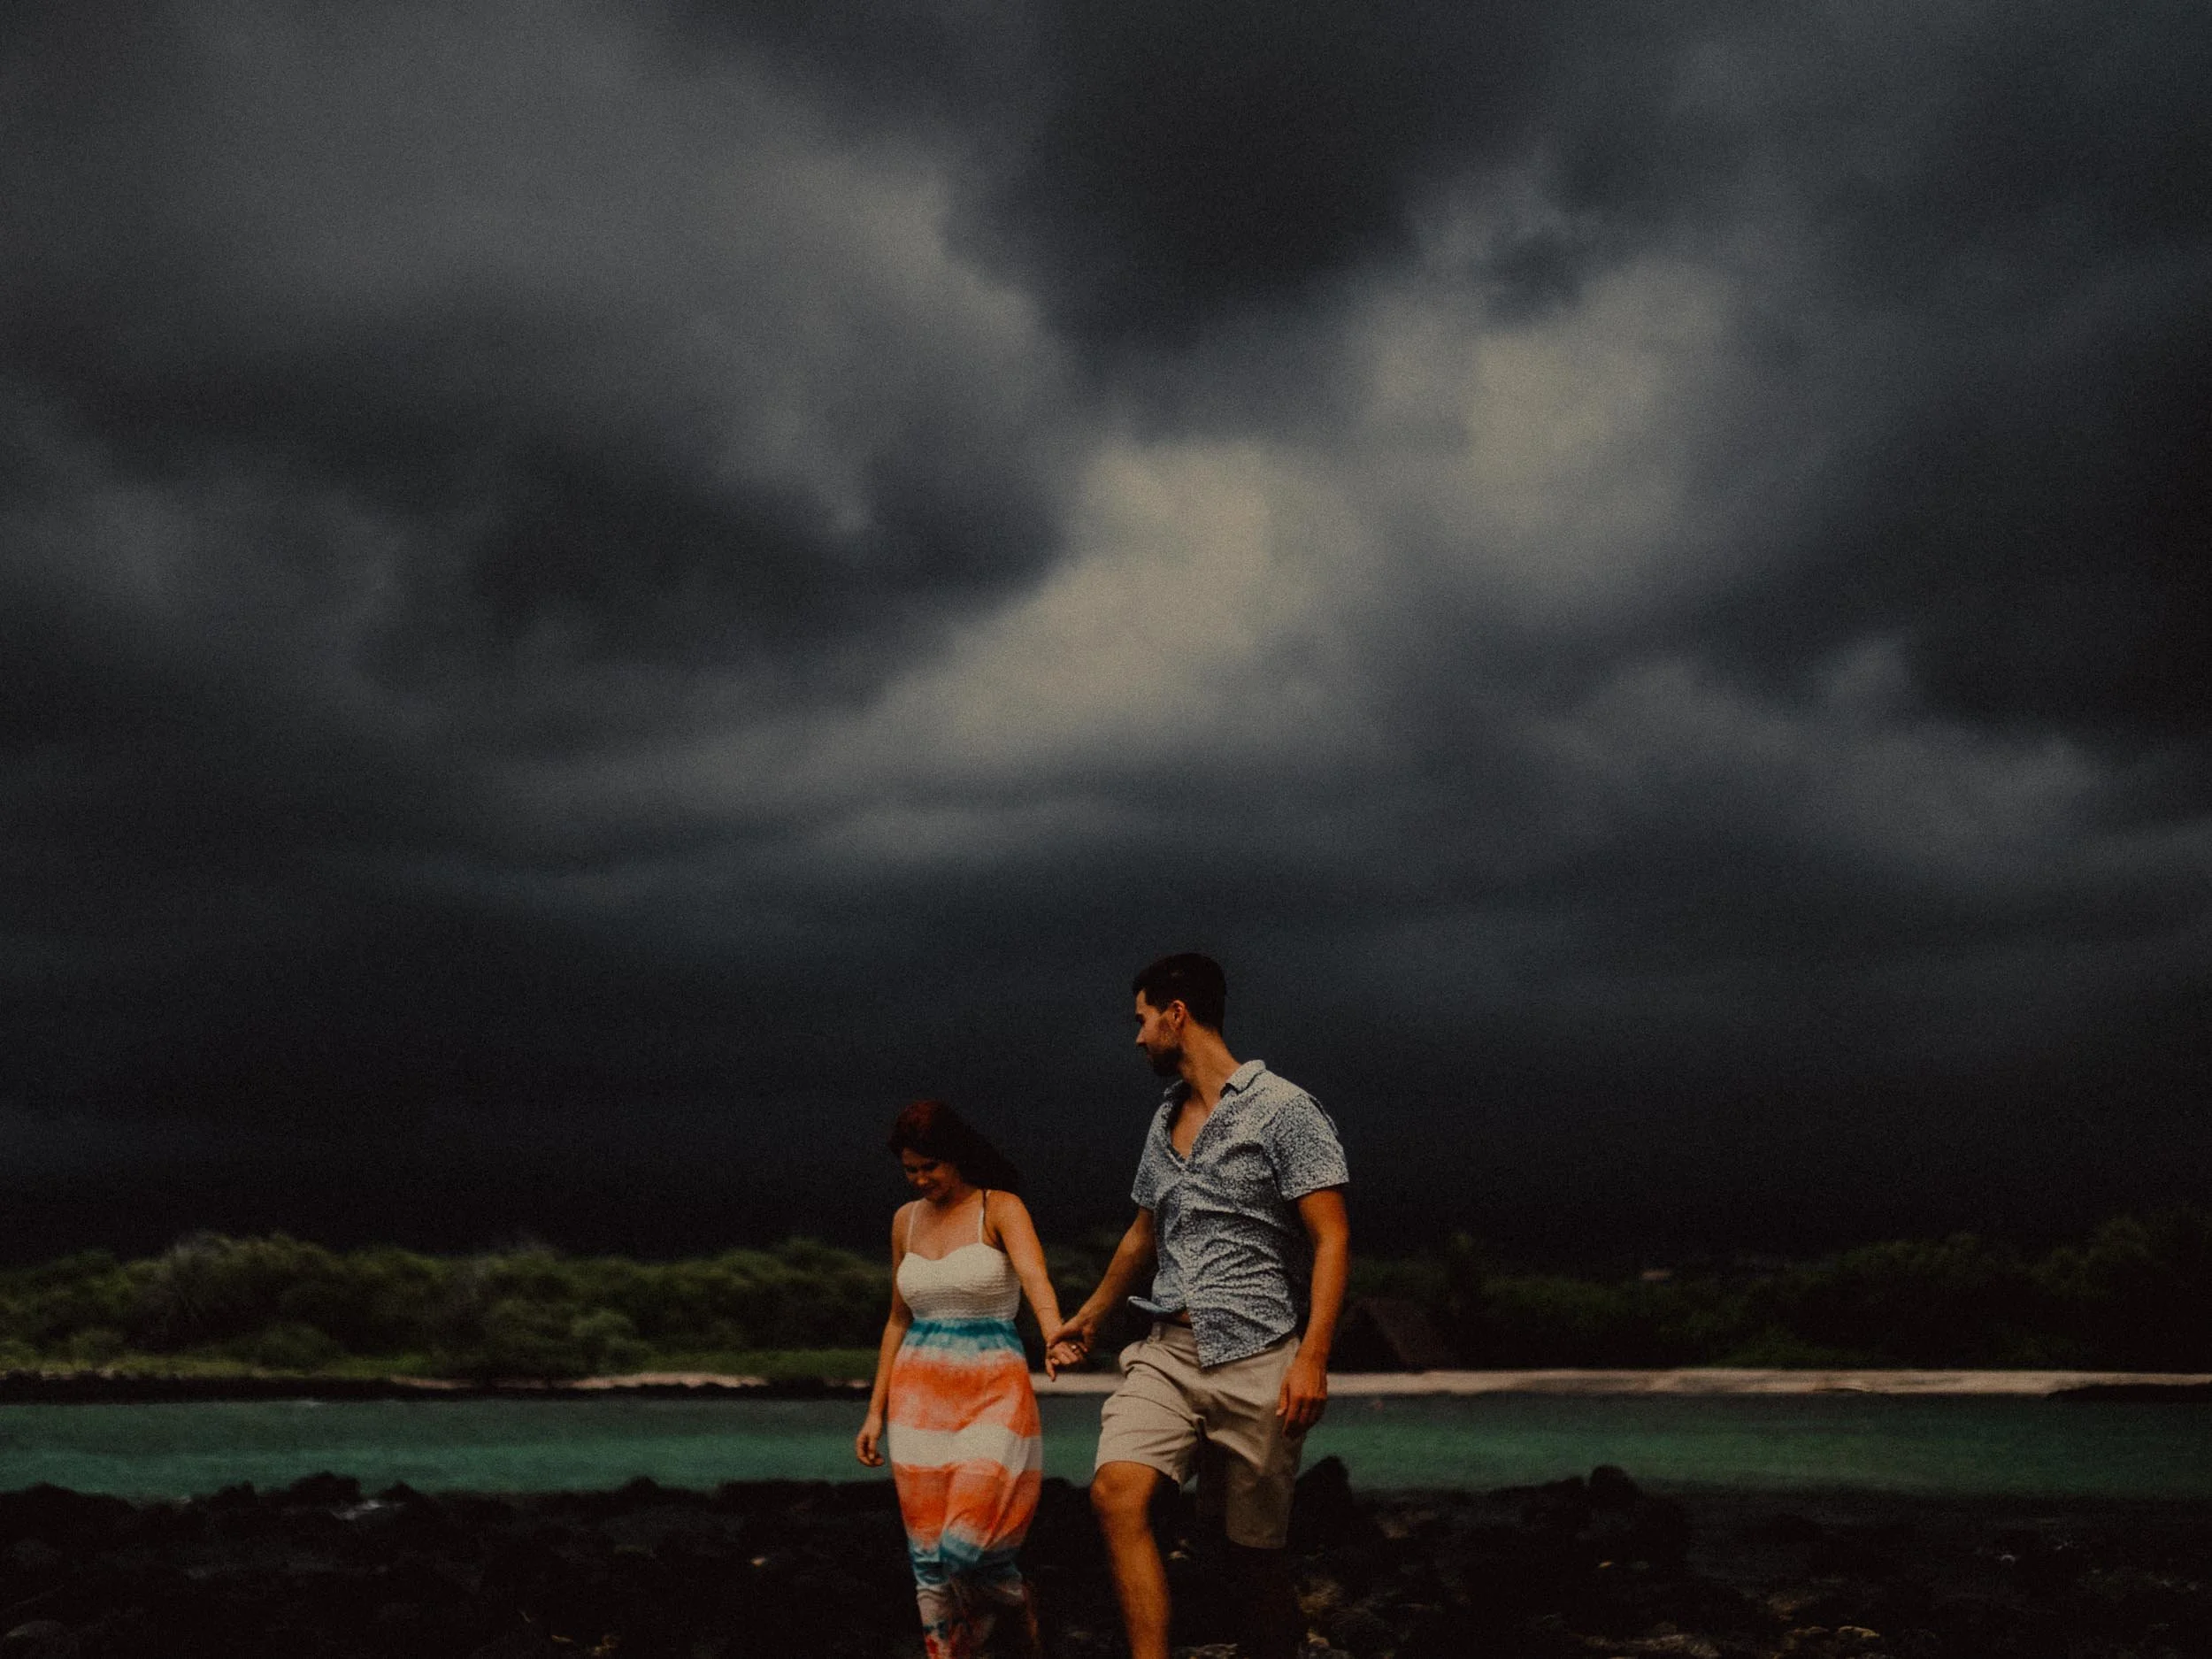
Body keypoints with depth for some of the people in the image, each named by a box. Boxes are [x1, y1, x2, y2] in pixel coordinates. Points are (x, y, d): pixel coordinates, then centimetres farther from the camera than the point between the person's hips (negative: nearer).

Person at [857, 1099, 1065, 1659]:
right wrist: (876, 1412, 15)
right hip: (919, 1397, 5)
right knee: (928, 1557, 1)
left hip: (993, 1393, -5)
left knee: (966, 1546, -15)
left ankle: (1020, 1605, 17)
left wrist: (1056, 1337, -44)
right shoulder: (906, 1220, 12)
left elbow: (1036, 1278, -24)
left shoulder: (1000, 1209, -5)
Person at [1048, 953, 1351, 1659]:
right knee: (1116, 1491, -19)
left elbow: (1331, 1238, -11)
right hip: (1167, 1352, 5)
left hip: (1254, 1360, -5)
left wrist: (1313, 1357, -21)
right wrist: (1090, 1315, 43)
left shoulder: (1283, 1110, -5)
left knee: (1256, 1547, 1)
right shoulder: (1165, 1122, 17)